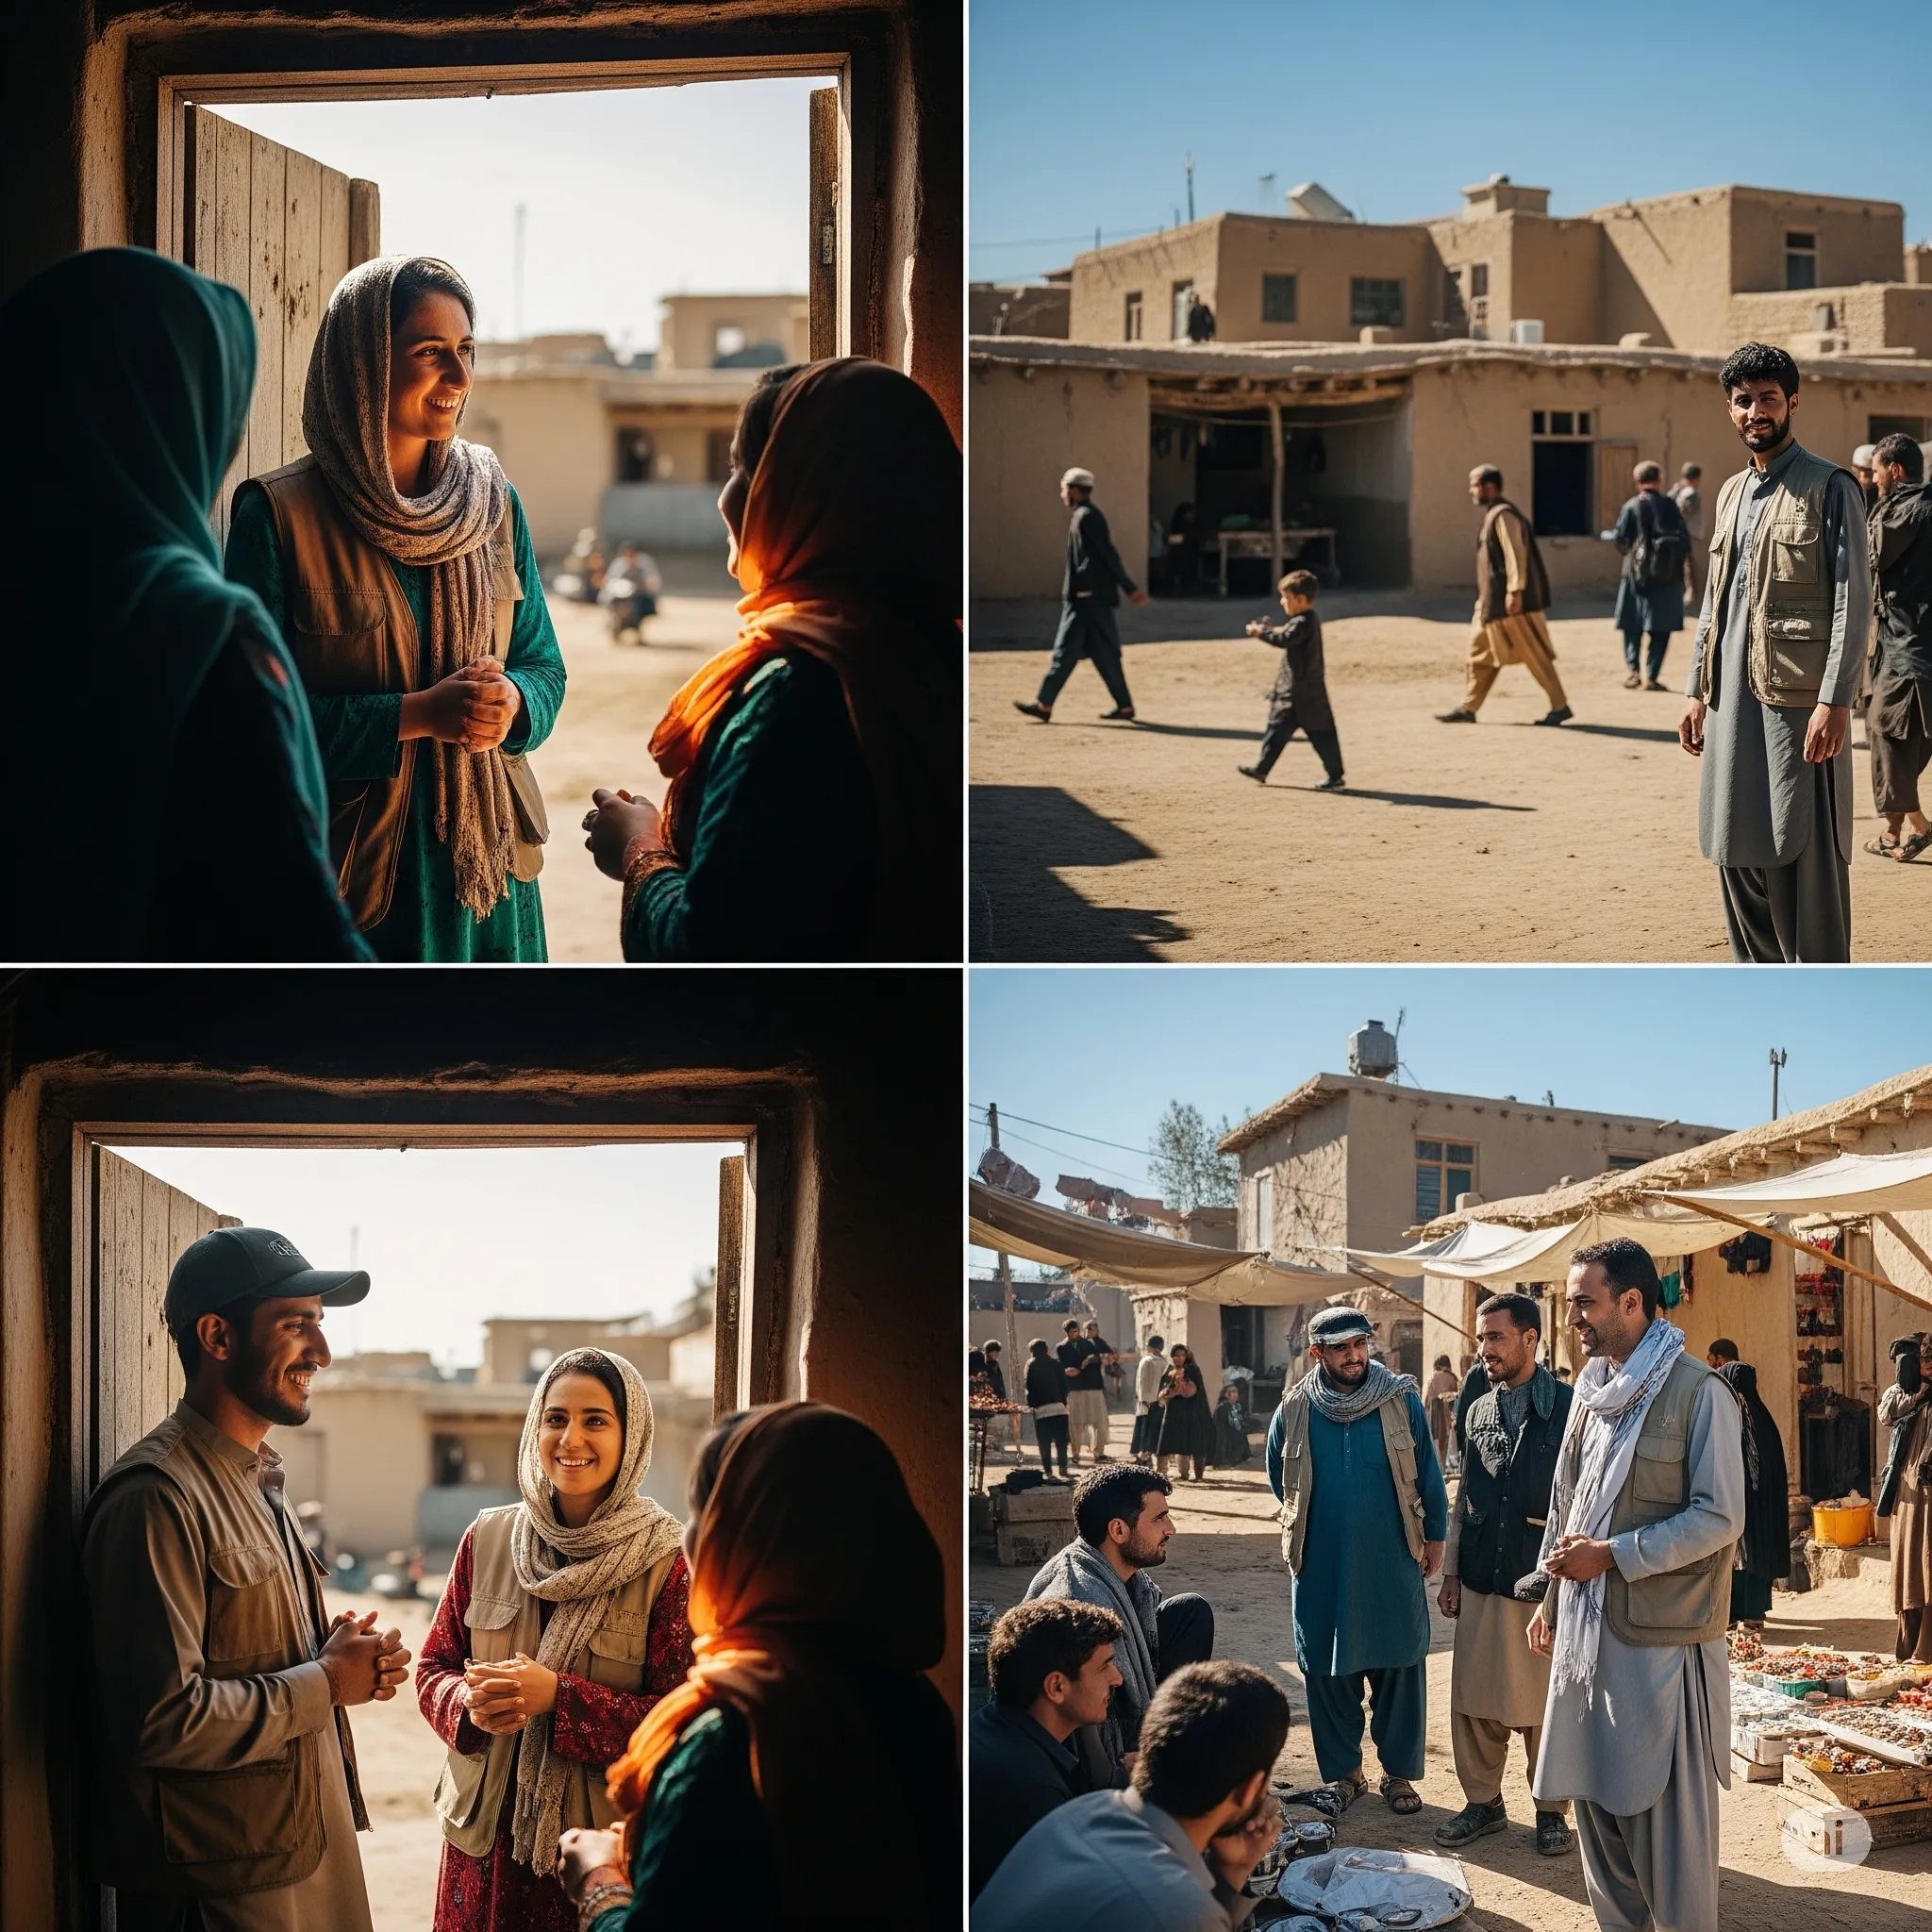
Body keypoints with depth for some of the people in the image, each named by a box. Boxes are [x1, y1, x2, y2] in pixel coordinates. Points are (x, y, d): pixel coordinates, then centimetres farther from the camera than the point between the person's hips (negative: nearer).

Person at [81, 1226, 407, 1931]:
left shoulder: (256, 1484, 14)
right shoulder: (158, 1497, -18)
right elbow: (160, 1719, -26)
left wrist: (350, 1660, 3)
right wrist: (327, 1681, -15)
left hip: (302, 1845, 9)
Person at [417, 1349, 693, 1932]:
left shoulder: (667, 1561, -10)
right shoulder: (488, 1539, 2)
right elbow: (434, 1669, 9)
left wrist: (558, 1697, -22)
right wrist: (471, 1705, -14)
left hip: (603, 1844, -3)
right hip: (484, 1835, 3)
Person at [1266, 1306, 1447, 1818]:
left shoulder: (1401, 1401, -2)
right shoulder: (1295, 1409, 0)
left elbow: (1428, 1474, 6)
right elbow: (1279, 1476, 17)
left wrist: (1434, 1536, 7)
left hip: (1392, 1564, -1)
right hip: (1322, 1567, 1)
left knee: (1400, 1669, 3)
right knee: (1327, 1671, 6)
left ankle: (1399, 1772, 17)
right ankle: (1343, 1772, 20)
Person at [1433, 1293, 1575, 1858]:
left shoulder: (1568, 1408, -7)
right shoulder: (1479, 1411, 11)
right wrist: (1450, 1572, 14)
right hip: (1481, 1582, 5)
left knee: (1545, 1704, 3)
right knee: (1474, 1702, 7)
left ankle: (1551, 1810, 18)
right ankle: (1483, 1801, 22)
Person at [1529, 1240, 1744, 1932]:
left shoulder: (1697, 1392, -11)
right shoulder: (1590, 1388, 11)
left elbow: (1719, 1518, -14)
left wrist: (1613, 1555, -16)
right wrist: (1551, 1599, 17)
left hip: (1660, 1639, -7)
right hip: (1586, 1628, 7)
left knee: (1667, 1809, -1)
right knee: (1597, 1797, 11)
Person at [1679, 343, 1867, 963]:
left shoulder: (1829, 488, -5)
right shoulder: (1731, 493, 17)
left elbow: (1853, 602, -10)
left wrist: (1834, 701, -18)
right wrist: (1696, 689, 16)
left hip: (1797, 699, -7)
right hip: (1732, 697, 7)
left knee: (1804, 854, -6)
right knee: (1737, 853, 10)